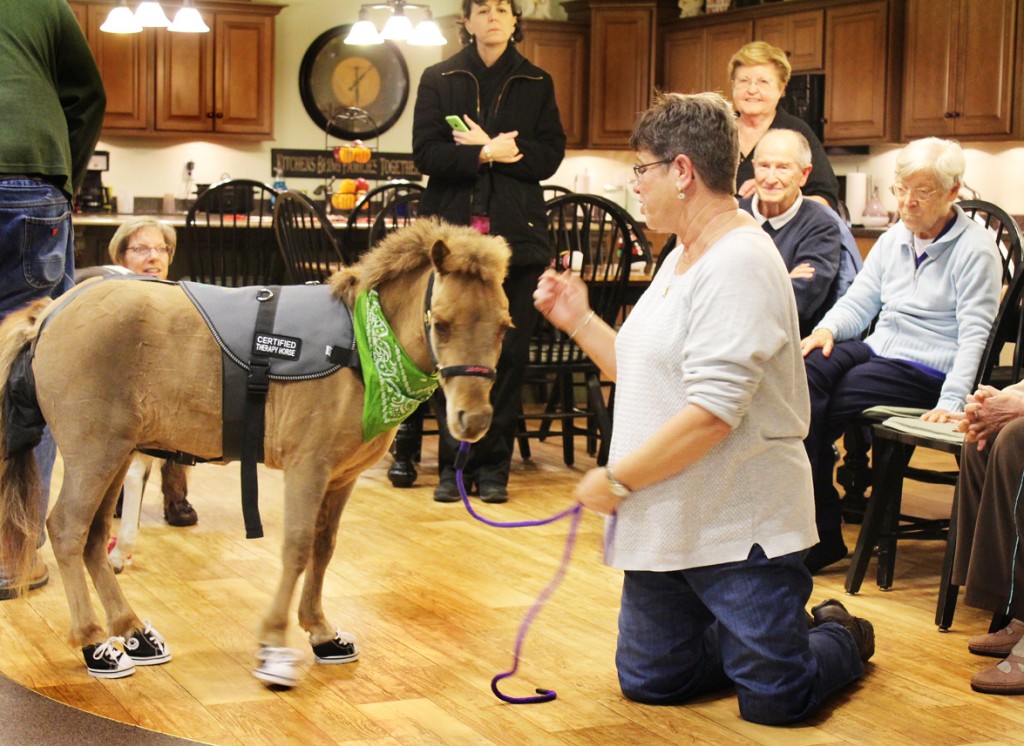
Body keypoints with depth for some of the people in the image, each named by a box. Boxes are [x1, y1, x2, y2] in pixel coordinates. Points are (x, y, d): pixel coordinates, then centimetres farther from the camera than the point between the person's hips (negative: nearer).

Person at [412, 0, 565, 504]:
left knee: (508, 352, -1)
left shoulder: (537, 84, 11)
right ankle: (453, 464, 5)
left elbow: (549, 156, 0)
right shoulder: (439, 80, 8)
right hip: (452, 232, 0)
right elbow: (426, 154, -2)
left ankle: (494, 466, 6)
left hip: (515, 236, 1)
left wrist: (486, 149, -10)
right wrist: (489, 153, -12)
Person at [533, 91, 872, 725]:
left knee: (774, 700, -2)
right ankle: (784, 635, 32)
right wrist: (579, 322, 9)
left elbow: (712, 412, -26)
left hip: (740, 527, -9)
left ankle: (839, 637, 29)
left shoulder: (739, 264, -20)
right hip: (667, 523, 9)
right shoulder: (684, 258, 13)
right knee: (650, 681, 13)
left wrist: (617, 479, -19)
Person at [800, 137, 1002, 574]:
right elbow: (859, 301, 17)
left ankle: (820, 537, -10)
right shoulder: (894, 239, 15)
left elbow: (974, 334, -12)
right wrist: (827, 329, -6)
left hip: (926, 369, -6)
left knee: (818, 407, -23)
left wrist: (951, 402, -24)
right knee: (806, 374, -25)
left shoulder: (975, 249, -6)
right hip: (878, 349, 6)